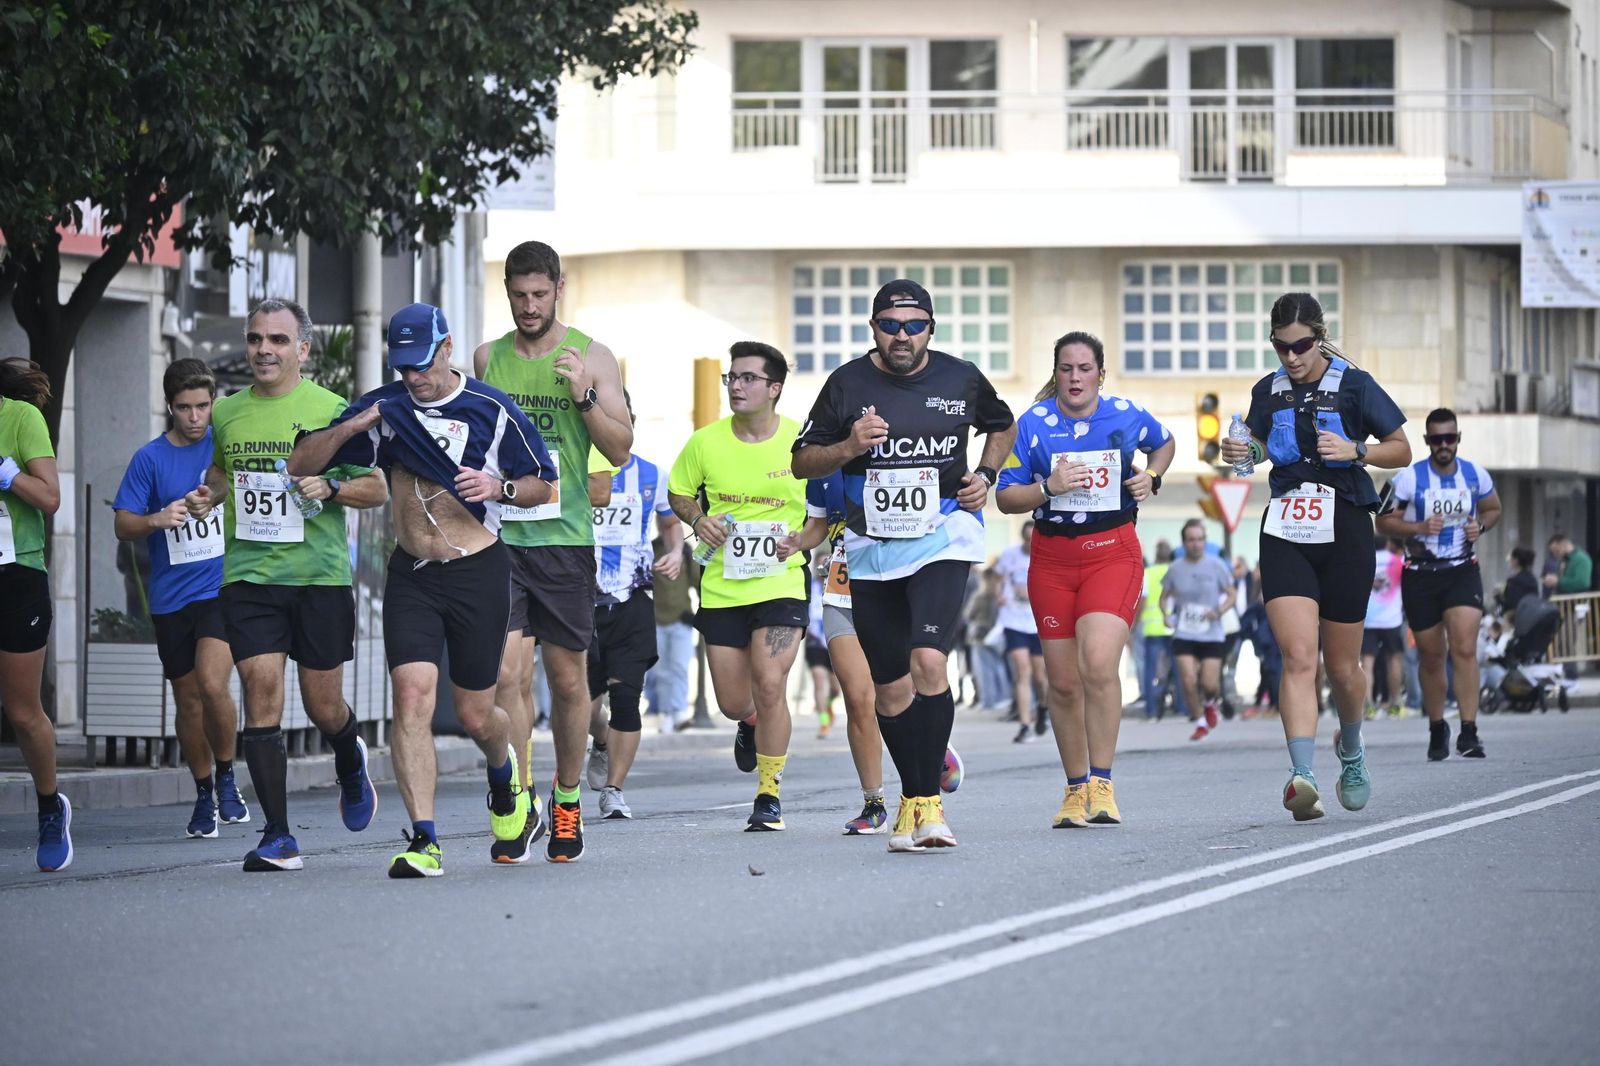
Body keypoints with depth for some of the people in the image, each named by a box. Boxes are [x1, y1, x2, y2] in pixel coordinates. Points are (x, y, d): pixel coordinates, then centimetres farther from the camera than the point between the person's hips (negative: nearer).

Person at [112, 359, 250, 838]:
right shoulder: (151, 458, 1)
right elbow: (122, 525, -2)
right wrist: (157, 519, -20)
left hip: (224, 587, -2)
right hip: (171, 596, 2)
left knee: (212, 683, -21)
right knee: (188, 700, 8)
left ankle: (226, 776, 1)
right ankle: (204, 795, 24)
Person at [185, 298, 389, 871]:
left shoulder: (331, 409, -2)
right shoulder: (226, 412, 8)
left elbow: (378, 489, 3)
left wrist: (331, 488, -16)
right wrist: (208, 496, 6)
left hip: (320, 574, -2)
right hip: (248, 574, 2)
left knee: (323, 705, 6)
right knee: (261, 693, -10)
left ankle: (351, 763, 43)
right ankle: (278, 838, -7)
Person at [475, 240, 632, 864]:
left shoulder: (592, 358, 3)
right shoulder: (488, 359, 9)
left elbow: (621, 449, -1)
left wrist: (585, 396, -15)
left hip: (566, 537, -1)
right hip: (499, 535, 1)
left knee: (568, 679, 6)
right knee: (508, 672, -11)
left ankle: (567, 802, 23)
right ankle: (520, 807, -7)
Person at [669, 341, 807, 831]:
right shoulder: (705, 442, -1)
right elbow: (678, 492, 16)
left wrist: (802, 539, -11)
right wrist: (698, 520, -4)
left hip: (781, 583, -2)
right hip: (721, 585, 3)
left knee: (770, 685, -17)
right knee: (732, 702, 5)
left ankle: (769, 795, -2)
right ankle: (751, 724, 45)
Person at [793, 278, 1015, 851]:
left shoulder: (960, 378, 1)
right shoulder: (847, 383, 0)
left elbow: (1003, 426, 22)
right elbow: (802, 463, 6)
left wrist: (985, 475, 4)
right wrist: (848, 448, -13)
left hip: (942, 539, -2)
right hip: (871, 549, 2)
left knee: (929, 661, -22)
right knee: (889, 689, 8)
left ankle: (927, 803, -17)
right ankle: (913, 796, 27)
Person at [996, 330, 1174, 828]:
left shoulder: (1126, 416, 1)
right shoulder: (1034, 423, -2)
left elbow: (1165, 443, 23)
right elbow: (1006, 497, -2)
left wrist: (1151, 478, 4)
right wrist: (1049, 488, -19)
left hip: (1113, 553, -2)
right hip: (1052, 558, 2)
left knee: (1098, 665, -21)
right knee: (1063, 682, 5)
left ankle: (1102, 784, -12)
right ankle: (1076, 789, 20)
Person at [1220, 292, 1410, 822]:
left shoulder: (1353, 385, -4)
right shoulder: (1268, 391, 6)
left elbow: (1402, 451, 3)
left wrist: (1356, 451, -15)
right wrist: (1243, 452, 1)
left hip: (1344, 533, -1)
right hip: (1284, 534, 1)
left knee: (1342, 665, 9)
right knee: (1298, 657, -16)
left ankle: (1350, 748, 40)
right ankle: (1302, 776, -27)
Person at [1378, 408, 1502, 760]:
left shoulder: (1476, 476, 0)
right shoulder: (1409, 478, -8)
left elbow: (1493, 509, 17)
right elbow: (1384, 520, -3)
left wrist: (1481, 526, -6)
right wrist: (1420, 527, -20)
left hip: (1462, 572, 0)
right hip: (1420, 575, 0)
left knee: (1465, 649, -16)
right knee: (1430, 656, 7)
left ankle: (1469, 732, -19)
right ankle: (1437, 729, 26)